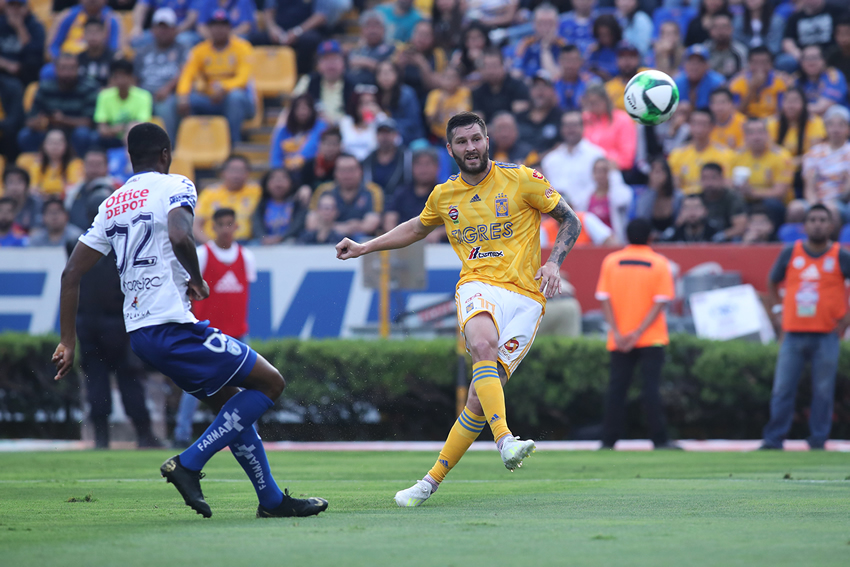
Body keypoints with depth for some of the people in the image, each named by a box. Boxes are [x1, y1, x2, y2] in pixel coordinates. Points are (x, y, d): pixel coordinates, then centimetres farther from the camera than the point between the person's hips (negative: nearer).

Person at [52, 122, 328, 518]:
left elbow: (71, 273, 14)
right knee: (270, 383, -1)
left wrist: (68, 341, 17)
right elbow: (179, 236, -26)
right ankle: (189, 464, -9)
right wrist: (197, 279, -7)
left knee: (229, 404, 19)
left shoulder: (112, 204, 17)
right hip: (173, 326, -8)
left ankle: (271, 500, 20)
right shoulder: (174, 187, -3)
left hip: (139, 333, 8)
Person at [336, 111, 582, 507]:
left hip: (525, 294, -1)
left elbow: (569, 221, 9)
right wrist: (365, 248, 28)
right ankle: (505, 440, -47)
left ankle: (433, 480, 2)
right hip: (478, 286, 1)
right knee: (483, 343, -37)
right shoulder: (444, 195, 12)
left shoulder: (521, 179, 1)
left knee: (480, 399, -9)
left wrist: (554, 263, -7)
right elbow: (418, 227, 34)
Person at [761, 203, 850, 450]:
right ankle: (773, 440, 5)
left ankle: (818, 441, 5)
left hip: (826, 335, -2)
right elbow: (772, 283, 21)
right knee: (782, 389, 1)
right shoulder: (791, 253, 7)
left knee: (823, 391, -1)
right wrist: (777, 310, 10)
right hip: (793, 334, 2)